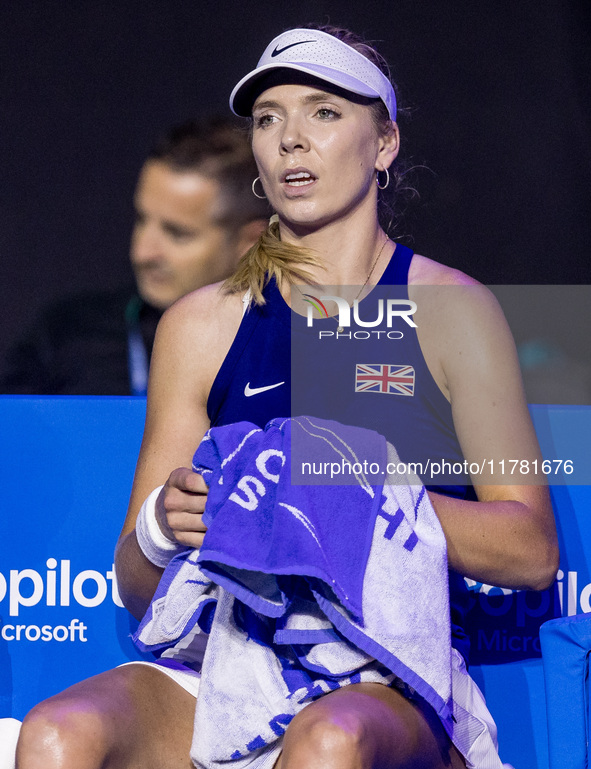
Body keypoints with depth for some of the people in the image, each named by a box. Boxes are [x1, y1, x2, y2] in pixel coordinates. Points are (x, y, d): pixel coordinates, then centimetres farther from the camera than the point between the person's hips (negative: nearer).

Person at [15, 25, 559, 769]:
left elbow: (532, 551, 0)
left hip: (397, 675, -2)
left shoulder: (449, 310, 7)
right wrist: (160, 528, -11)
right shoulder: (200, 326, 14)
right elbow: (138, 594, 13)